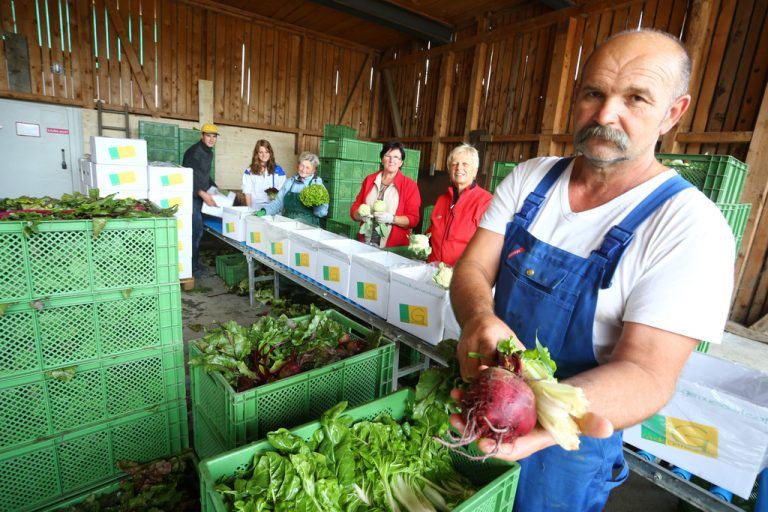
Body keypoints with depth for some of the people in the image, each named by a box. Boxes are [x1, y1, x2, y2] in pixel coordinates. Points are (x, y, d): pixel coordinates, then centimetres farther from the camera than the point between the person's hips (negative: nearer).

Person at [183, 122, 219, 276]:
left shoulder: (209, 153, 15)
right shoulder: (193, 151, -13)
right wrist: (202, 193, -26)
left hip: (202, 196, 8)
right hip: (192, 197, -8)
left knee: (197, 231, 11)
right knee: (196, 231, -8)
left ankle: (193, 262, 20)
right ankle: (191, 265, 1)